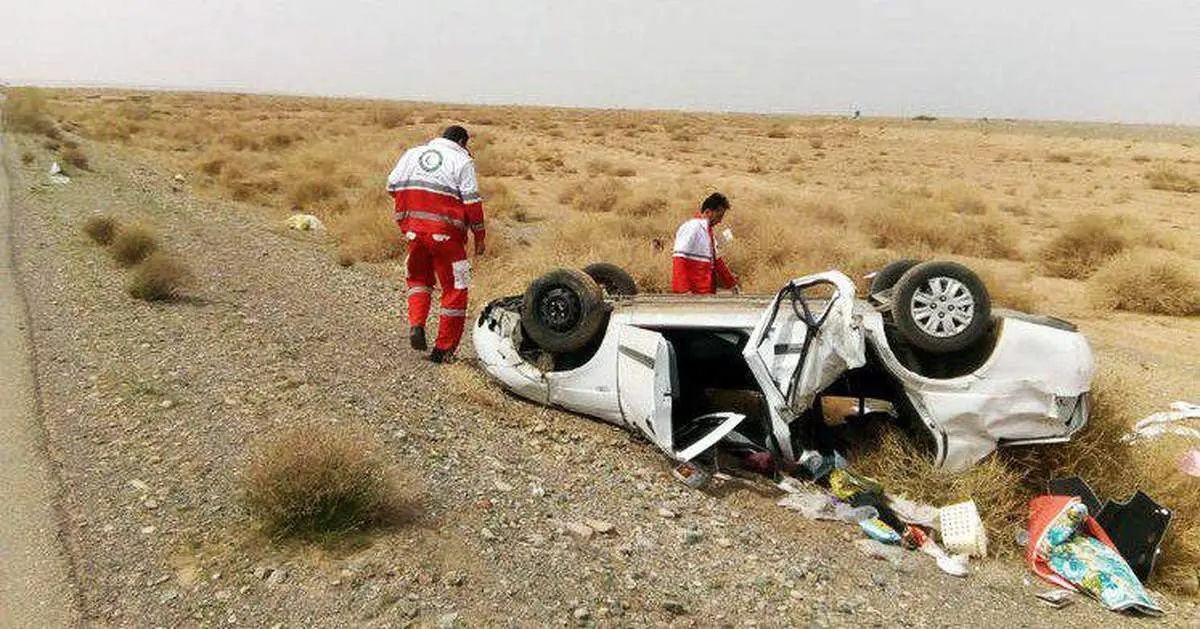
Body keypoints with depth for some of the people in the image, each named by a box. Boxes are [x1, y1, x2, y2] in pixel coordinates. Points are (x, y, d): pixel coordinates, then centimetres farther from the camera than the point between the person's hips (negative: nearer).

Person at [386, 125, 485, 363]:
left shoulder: (412, 153, 14)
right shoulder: (462, 161, 0)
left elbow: (392, 186, 11)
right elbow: (472, 201, -6)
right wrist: (479, 236, 0)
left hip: (412, 228, 4)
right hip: (444, 233, -4)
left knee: (419, 278, 25)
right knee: (454, 289, 7)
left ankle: (416, 325, 1)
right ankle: (443, 349, 9)